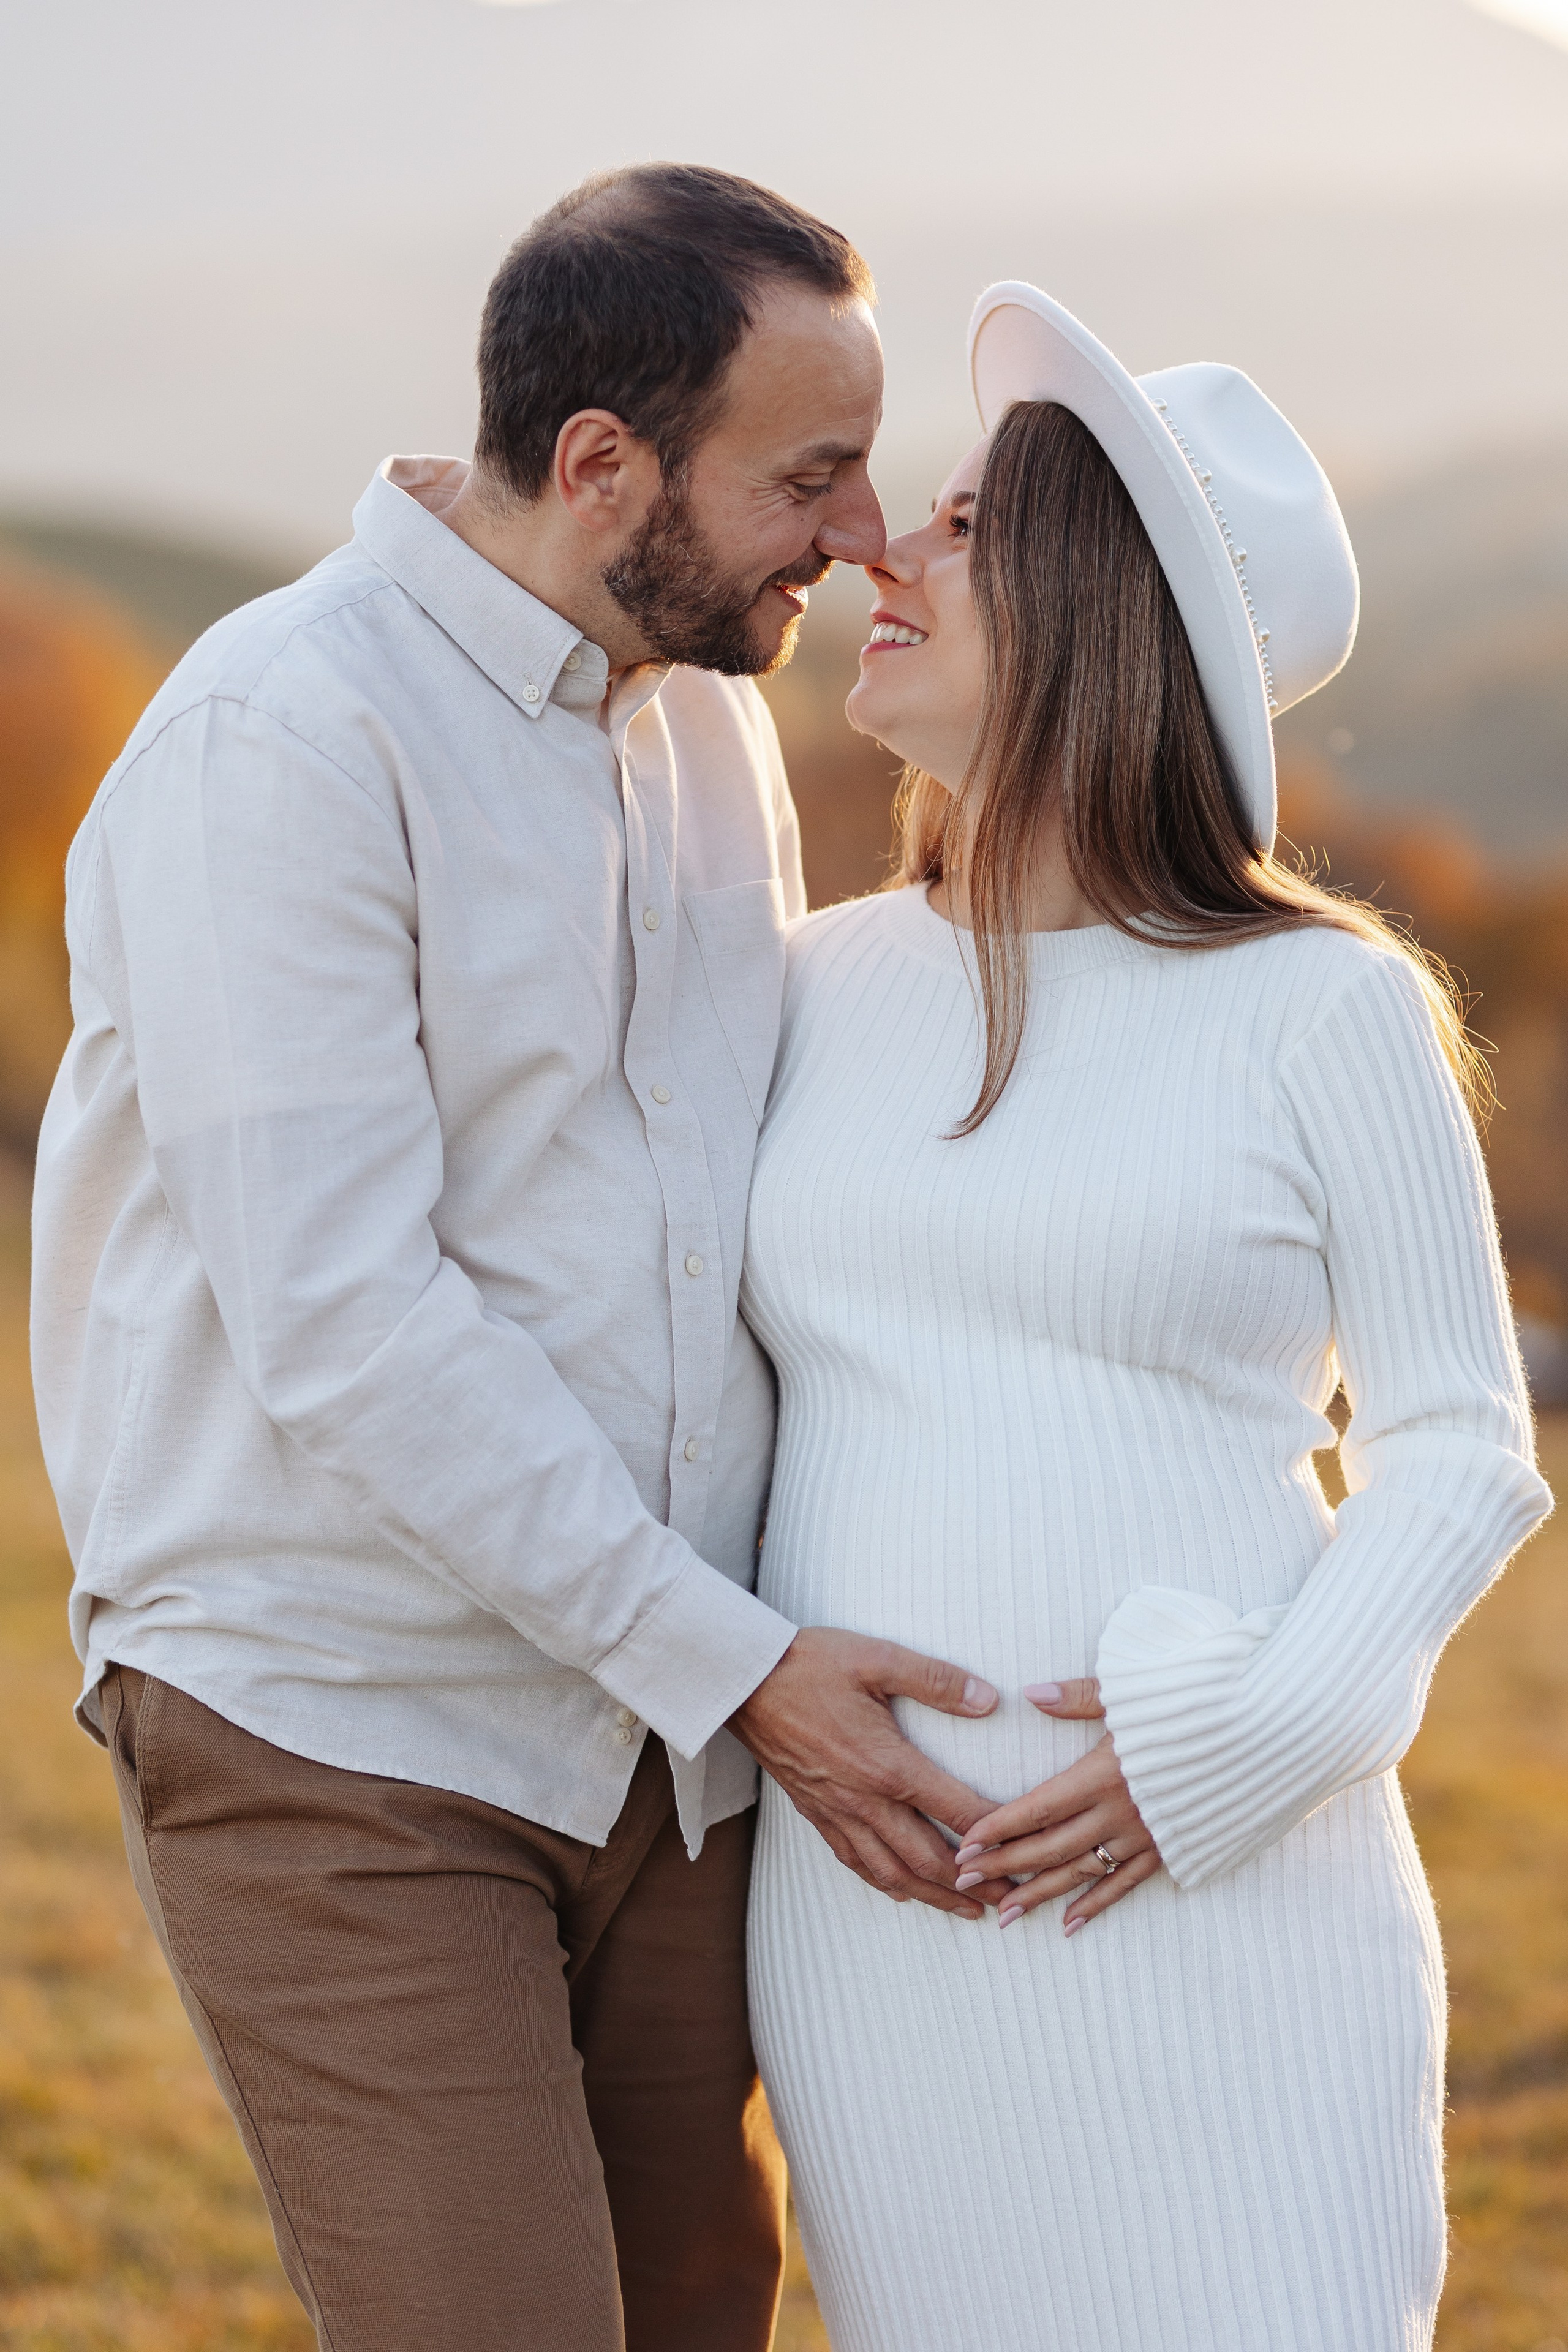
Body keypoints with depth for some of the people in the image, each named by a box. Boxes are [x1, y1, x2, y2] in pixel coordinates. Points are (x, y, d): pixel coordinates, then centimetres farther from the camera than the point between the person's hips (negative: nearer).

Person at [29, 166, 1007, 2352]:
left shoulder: (713, 719, 8)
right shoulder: (279, 740, -17)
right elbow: (342, 1321, -22)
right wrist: (734, 1663, -19)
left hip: (658, 1740, 7)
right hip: (337, 1741, -7)